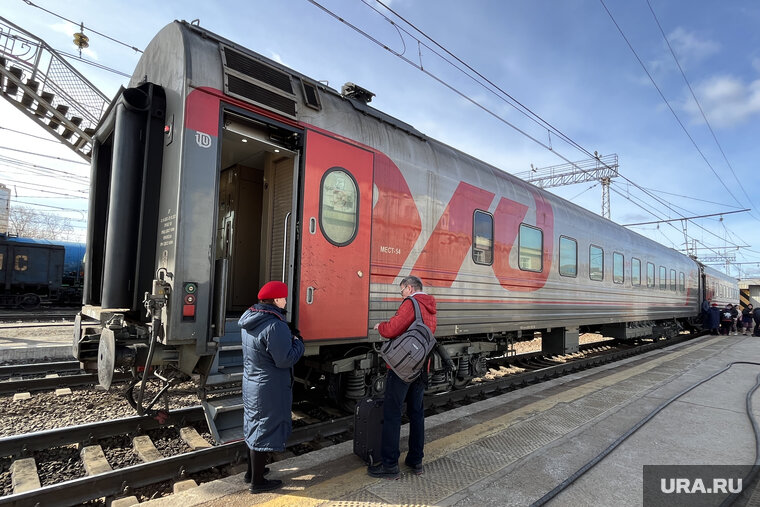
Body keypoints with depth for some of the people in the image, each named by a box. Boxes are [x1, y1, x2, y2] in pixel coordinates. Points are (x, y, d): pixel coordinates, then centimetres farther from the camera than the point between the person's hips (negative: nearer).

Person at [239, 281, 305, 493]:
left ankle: (252, 470, 41)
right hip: (270, 389, -9)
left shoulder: (250, 319, 2)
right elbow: (286, 359, -25)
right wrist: (298, 342, -9)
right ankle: (258, 482, 22)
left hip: (252, 383, 9)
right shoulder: (275, 326, -28)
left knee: (254, 426, 23)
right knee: (265, 430, 6)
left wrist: (288, 338, 4)